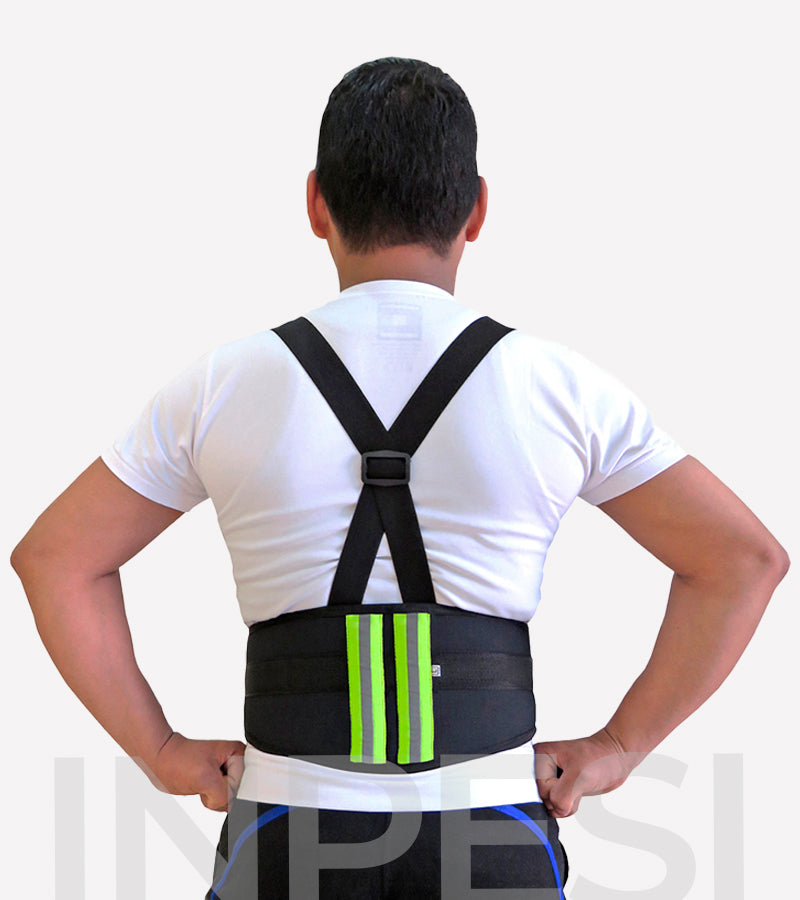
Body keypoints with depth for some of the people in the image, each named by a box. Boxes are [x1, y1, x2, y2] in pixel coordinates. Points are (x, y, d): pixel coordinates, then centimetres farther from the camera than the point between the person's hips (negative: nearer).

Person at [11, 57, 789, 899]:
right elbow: (745, 555, 1)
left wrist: (160, 751, 7)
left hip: (291, 832, 0)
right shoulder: (560, 388, -2)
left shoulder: (222, 386, -1)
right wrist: (619, 746, 5)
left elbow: (54, 558, 4)